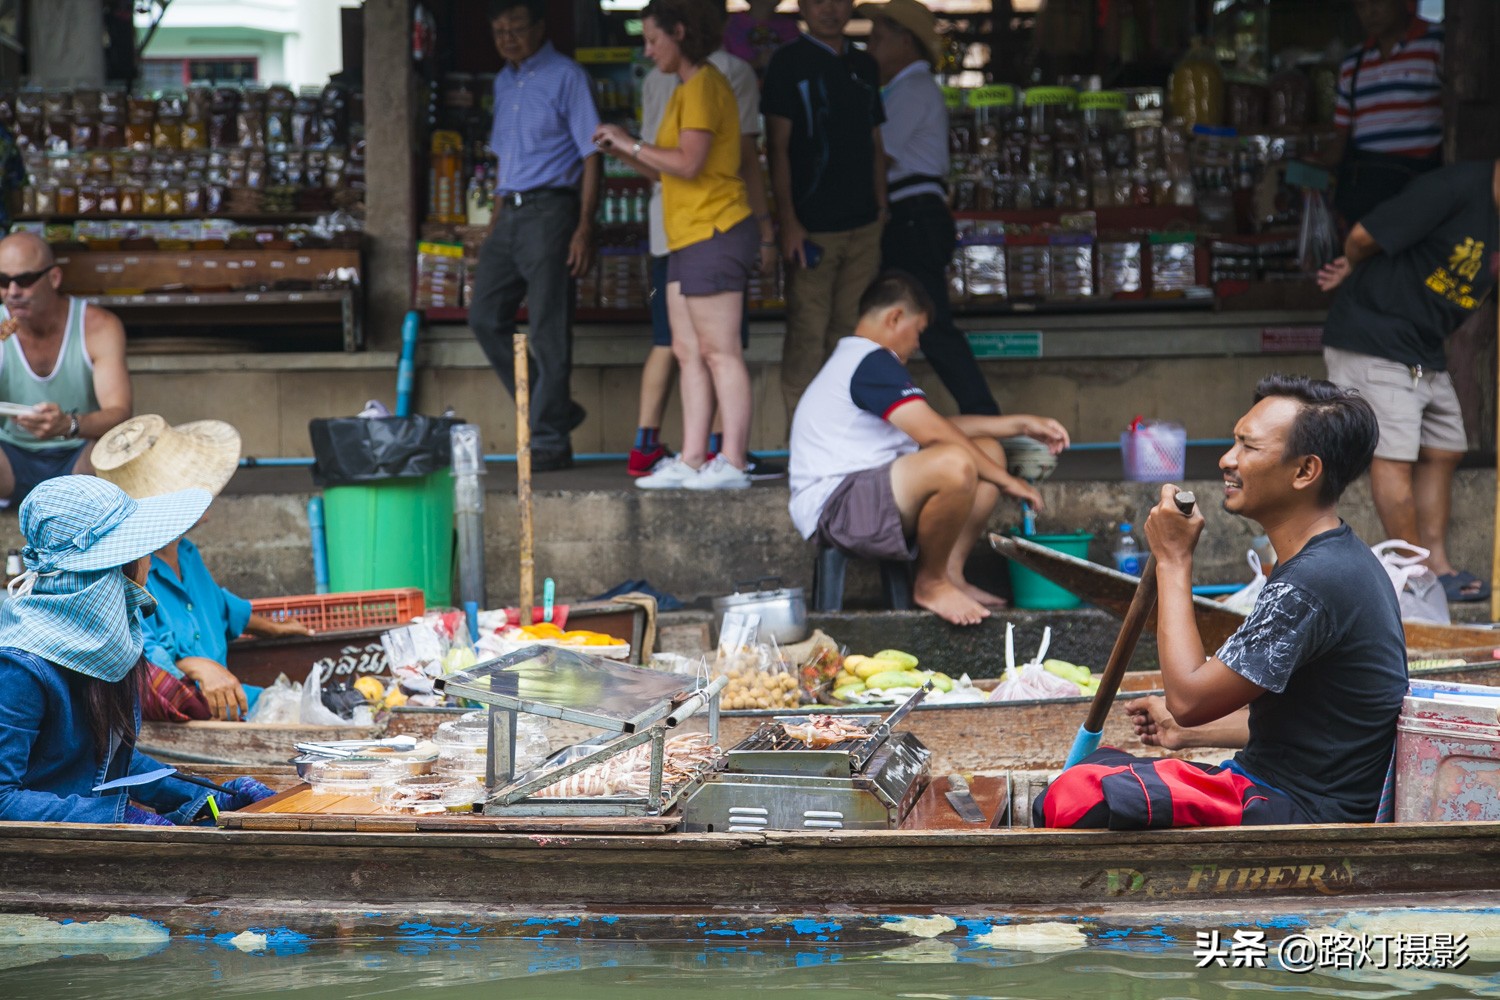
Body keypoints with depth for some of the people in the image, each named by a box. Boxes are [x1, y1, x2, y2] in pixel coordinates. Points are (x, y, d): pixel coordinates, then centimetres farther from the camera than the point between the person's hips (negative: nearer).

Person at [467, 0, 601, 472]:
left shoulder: (566, 77, -5)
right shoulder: (504, 83, 18)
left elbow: (591, 155, -8)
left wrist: (585, 227, -15)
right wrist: (496, 220, 18)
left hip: (550, 211, -8)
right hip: (510, 214, 8)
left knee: (547, 330, -6)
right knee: (485, 315, 4)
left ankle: (551, 439, -1)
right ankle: (553, 410, 13)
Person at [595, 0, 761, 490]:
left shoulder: (703, 86, -10)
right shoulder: (686, 90, 21)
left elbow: (690, 163, -20)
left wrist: (632, 144, -9)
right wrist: (626, 154, 10)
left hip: (713, 234, -10)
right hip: (688, 237, 10)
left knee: (719, 352, -10)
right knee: (688, 353, 7)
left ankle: (733, 463, -11)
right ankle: (692, 461, 6)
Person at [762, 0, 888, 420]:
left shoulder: (863, 66, 14)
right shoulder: (789, 62, -2)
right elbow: (778, 146, -6)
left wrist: (882, 212, 12)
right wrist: (788, 222, -13)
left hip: (863, 227, 5)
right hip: (812, 225, -5)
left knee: (851, 335, 10)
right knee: (806, 338, -5)